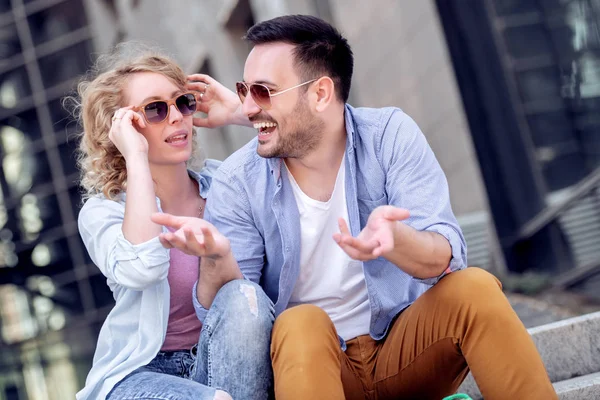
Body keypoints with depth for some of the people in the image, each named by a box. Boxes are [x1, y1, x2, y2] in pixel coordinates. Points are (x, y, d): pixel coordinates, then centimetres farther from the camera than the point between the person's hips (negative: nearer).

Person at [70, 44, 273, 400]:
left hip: (228, 358, 4)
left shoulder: (222, 182, 1)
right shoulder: (103, 212, -7)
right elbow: (143, 269, -31)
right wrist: (136, 158, -24)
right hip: (142, 371, -4)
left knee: (243, 296, -29)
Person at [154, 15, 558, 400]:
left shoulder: (390, 136, -8)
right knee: (299, 325, -32)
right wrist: (218, 261, -33)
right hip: (308, 360, -1)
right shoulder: (237, 182, -7)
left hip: (405, 344, 1)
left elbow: (447, 256, -18)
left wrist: (394, 239, -41)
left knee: (473, 287, -25)